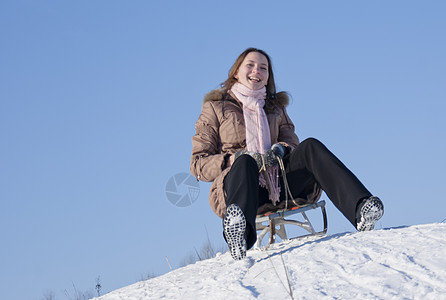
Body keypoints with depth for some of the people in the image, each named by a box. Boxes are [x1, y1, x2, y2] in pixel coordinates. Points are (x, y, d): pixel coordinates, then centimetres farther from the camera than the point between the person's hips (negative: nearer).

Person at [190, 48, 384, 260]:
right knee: (245, 160, -38)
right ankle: (240, 234, -73)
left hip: (278, 184, 4)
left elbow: (292, 143, 15)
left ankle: (360, 209, -47)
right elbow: (198, 164, 8)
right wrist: (232, 159, -12)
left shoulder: (276, 107, 27)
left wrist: (280, 149, -9)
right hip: (236, 182, -3)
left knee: (310, 147, -23)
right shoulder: (216, 107, 16)